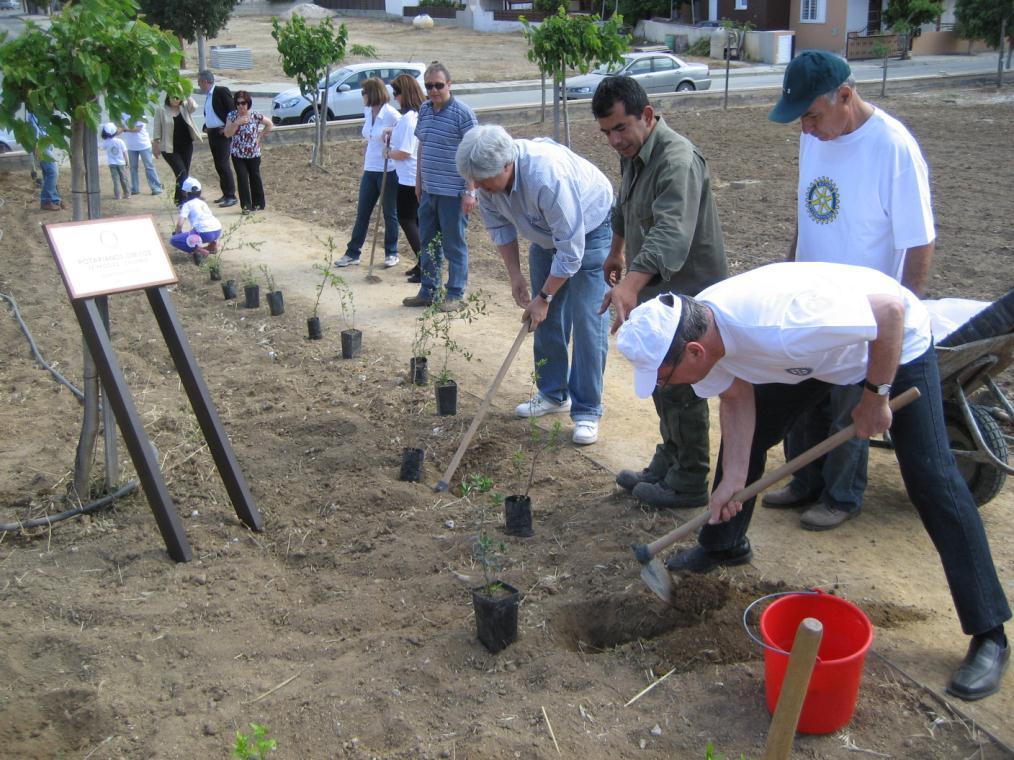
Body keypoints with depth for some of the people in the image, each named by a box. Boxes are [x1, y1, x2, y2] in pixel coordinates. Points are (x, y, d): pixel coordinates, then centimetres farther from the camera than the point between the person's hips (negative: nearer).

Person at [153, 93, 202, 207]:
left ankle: (179, 199, 22)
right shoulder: (161, 110, -5)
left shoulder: (185, 107, 3)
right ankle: (182, 199, -14)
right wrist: (155, 145, -3)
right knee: (181, 172, -15)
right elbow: (157, 129, -3)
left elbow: (194, 107, -20)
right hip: (170, 148, -4)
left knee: (184, 174, 8)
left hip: (186, 146, 4)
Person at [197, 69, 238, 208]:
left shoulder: (222, 91, -10)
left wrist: (228, 128, -16)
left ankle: (231, 196, -8)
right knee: (218, 165, 11)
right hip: (212, 133, 9)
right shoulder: (208, 95, 16)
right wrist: (206, 127, 10)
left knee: (223, 164, -11)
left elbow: (233, 109, -14)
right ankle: (226, 194, 19)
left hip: (222, 133, -9)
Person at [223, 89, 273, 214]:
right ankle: (246, 206, 0)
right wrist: (237, 123, -23)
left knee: (255, 177, 10)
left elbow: (269, 124, 5)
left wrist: (259, 136, 0)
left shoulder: (255, 116, -8)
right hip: (237, 154, 1)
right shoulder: (232, 116, -4)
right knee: (242, 178, -5)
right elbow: (227, 134, -10)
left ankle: (258, 204, 23)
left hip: (253, 153, -1)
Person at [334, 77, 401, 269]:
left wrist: (391, 132, -24)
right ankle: (353, 253, 14)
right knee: (362, 213, 8)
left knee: (389, 213, 6)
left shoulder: (391, 114, -14)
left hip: (388, 171, -6)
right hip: (370, 170, 6)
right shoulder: (367, 113, 7)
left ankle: (391, 253, 19)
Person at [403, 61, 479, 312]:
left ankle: (455, 294, 13)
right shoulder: (424, 110, 9)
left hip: (453, 193, -7)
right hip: (428, 191, 7)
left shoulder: (463, 113, -12)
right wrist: (419, 181, 19)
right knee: (428, 243, 15)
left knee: (454, 245, 3)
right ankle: (428, 291, 27)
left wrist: (470, 191, -18)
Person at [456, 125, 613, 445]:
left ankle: (587, 411, -4)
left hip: (590, 230, -7)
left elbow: (570, 250, -34)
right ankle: (553, 394, 25)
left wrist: (544, 297, -24)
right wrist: (515, 275, -5)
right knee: (546, 320, 10)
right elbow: (499, 226, -1)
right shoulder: (488, 173, -20)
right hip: (546, 235, 7)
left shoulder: (548, 176, -42)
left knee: (587, 322, -11)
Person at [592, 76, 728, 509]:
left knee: (680, 390, -1)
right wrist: (616, 253, 36)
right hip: (656, 293, 10)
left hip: (687, 293, -10)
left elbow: (670, 237, -41)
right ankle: (668, 464, 34)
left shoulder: (677, 161, -26)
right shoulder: (633, 154, 6)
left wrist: (630, 285, -52)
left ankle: (690, 484, 13)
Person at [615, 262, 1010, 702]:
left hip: (895, 341, -7)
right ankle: (724, 545, 33)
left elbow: (892, 308, -35)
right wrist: (733, 479, -13)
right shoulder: (695, 331, -21)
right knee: (746, 433, 9)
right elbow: (736, 399, -5)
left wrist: (875, 397, -25)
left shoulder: (778, 325, -44)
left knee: (931, 477, -11)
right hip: (820, 347, 7)